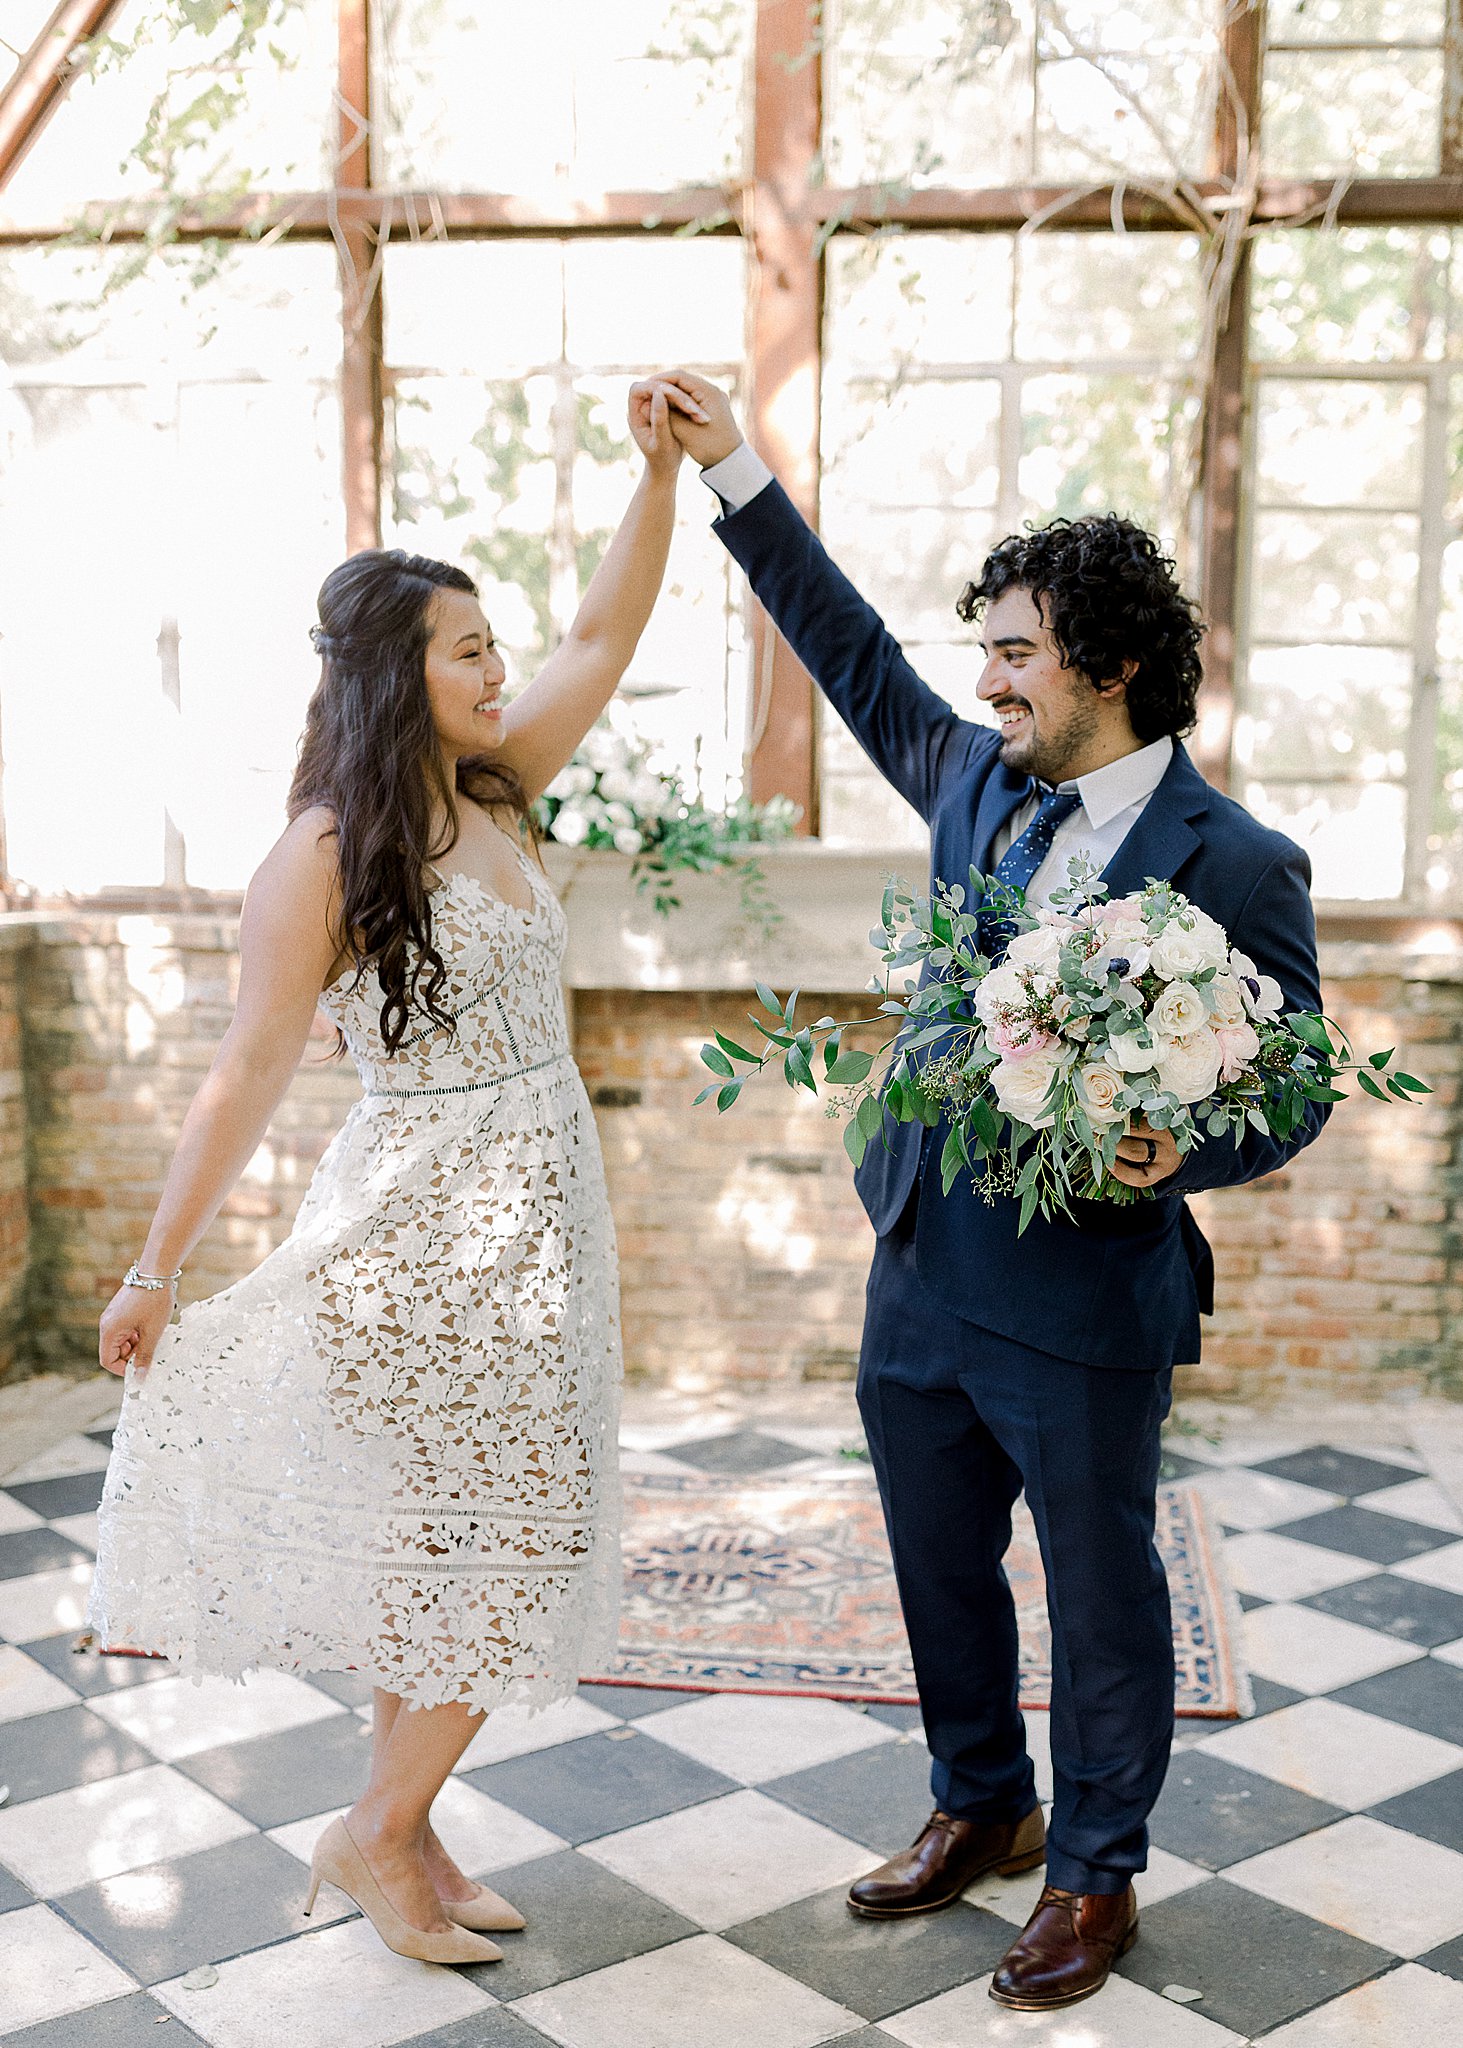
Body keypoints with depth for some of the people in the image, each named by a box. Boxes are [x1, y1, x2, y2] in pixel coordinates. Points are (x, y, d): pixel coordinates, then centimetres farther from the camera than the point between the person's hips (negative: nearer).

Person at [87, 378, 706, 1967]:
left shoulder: (490, 795, 6)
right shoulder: (325, 855, -15)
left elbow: (605, 634, 11)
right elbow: (248, 1076, -14)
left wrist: (660, 471, 1)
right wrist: (154, 1272, -11)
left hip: (530, 1208, 8)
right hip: (432, 1226, -7)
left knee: (443, 1542, 15)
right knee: (503, 1547, -1)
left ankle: (404, 1829, 29)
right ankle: (374, 1835, 18)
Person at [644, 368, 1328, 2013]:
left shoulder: (1233, 865, -14)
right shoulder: (978, 782, 3)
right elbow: (857, 660, 15)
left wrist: (1179, 1150, -29)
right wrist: (734, 474, 15)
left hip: (1086, 1311, -6)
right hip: (919, 1276, 6)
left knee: (1100, 1599, 13)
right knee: (940, 1570, 22)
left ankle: (1096, 1878, 35)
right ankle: (981, 1810, 45)